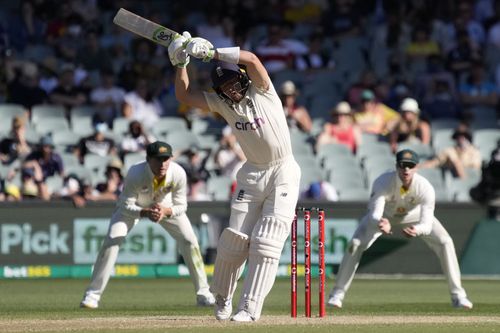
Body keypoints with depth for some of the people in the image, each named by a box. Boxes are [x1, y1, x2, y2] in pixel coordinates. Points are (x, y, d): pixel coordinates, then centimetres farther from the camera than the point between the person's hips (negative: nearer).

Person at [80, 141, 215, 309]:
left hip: (166, 206, 2)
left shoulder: (178, 174, -32)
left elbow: (181, 205, -20)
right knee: (112, 241, -18)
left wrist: (165, 211, -41)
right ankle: (93, 294, -10)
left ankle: (203, 293, 8)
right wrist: (145, 213, -48)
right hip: (134, 206, -2)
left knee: (189, 241, -7)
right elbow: (126, 206, -30)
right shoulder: (135, 174, -39)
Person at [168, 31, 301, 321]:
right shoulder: (223, 103, 2)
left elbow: (250, 59, -29)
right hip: (252, 174, 4)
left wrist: (211, 52, -30)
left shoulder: (262, 92, -11)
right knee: (235, 239, 0)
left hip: (283, 171, -4)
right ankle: (223, 298, 20)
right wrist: (181, 63, -12)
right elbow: (184, 95, 1)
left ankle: (250, 308, -9)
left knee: (266, 243, -10)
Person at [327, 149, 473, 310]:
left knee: (445, 242, -17)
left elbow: (427, 225, -40)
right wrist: (380, 224, -68)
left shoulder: (425, 188, -36)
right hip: (384, 216, -1)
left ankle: (457, 295, -4)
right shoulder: (382, 182, -38)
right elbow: (374, 215, -44)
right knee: (356, 244, -20)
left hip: (414, 215, 1)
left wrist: (417, 230, -64)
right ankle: (337, 293, -6)